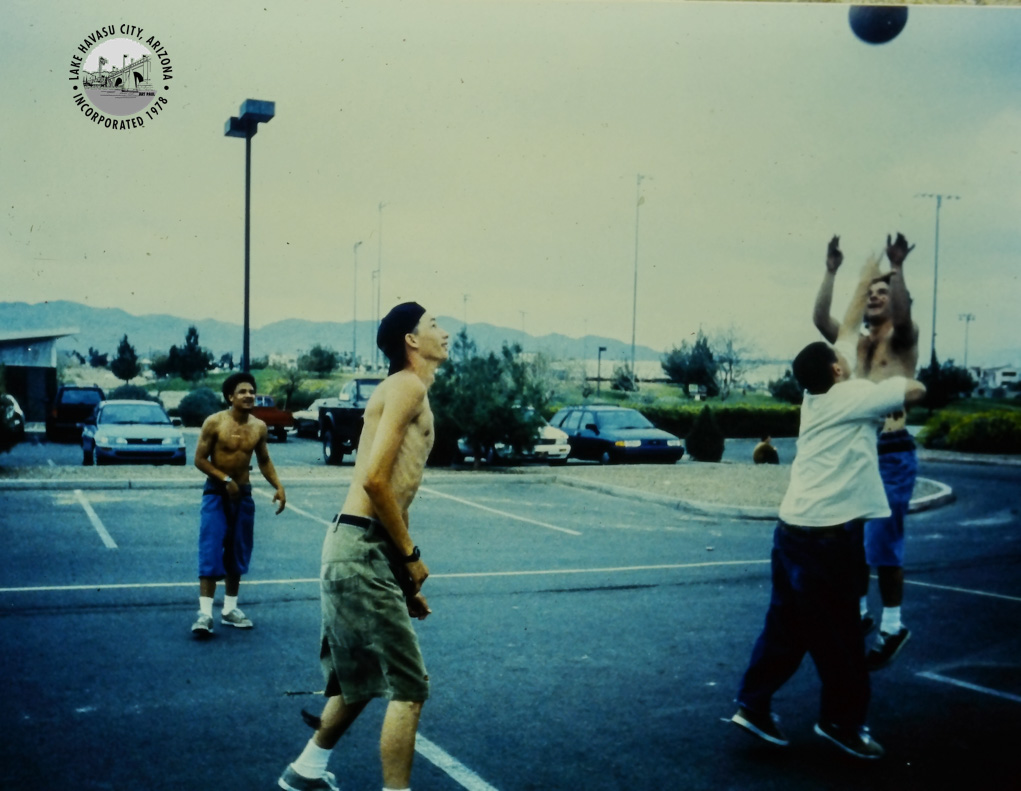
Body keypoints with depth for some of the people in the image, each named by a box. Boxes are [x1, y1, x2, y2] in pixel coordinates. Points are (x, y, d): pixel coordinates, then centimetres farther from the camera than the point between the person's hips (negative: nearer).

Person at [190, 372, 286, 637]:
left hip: (243, 494, 5)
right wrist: (226, 479, -19)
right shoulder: (214, 423, -12)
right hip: (216, 493, -5)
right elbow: (200, 459, -9)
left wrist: (278, 487, 0)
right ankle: (205, 613, -10)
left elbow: (264, 460, 13)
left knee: (238, 553, 10)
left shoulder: (259, 427, 1)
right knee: (211, 552, -10)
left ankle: (230, 609, 21)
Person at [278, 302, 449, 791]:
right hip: (363, 552, -10)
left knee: (362, 678, 24)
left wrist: (405, 579, 19)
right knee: (409, 687, -6)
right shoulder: (407, 386, -11)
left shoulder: (409, 392, 19)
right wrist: (412, 554, -12)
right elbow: (374, 479, -22)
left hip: (359, 549, 10)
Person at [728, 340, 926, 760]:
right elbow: (916, 389, -6)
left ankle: (753, 705, 17)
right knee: (839, 635, 5)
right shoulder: (853, 395, -10)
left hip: (793, 530, 8)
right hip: (828, 535, -8)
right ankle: (842, 721, 17)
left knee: (785, 626, 15)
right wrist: (897, 382, 14)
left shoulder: (814, 399, 12)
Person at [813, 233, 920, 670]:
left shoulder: (905, 340, -2)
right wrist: (831, 272, -11)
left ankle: (893, 626, 7)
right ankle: (858, 612, 26)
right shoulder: (857, 341, 11)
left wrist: (897, 269, -33)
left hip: (892, 454, -6)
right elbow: (820, 318, -4)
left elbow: (901, 316, -26)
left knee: (882, 542, -5)